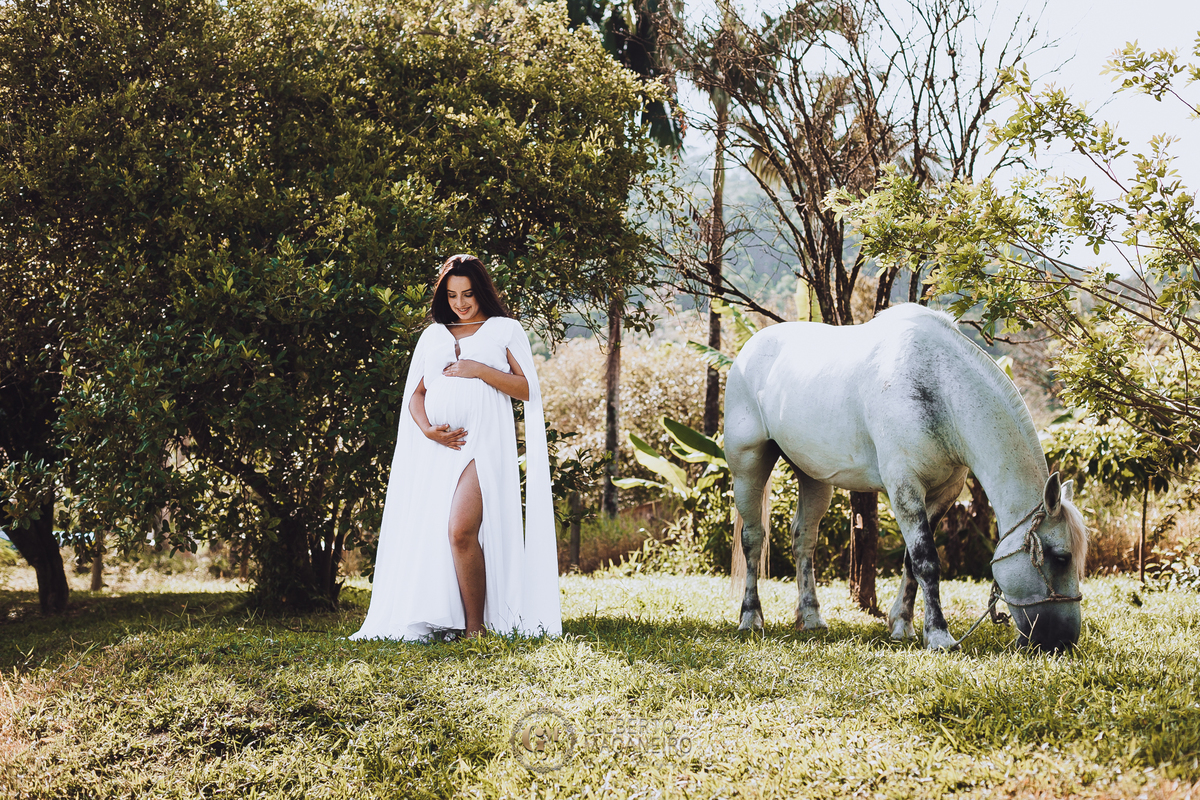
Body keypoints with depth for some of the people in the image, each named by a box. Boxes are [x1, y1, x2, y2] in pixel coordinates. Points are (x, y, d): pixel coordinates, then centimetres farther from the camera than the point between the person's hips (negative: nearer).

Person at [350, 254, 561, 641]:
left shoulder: (505, 330, 12)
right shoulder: (432, 336, 22)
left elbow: (527, 389, 4)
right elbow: (415, 394, 17)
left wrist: (479, 370, -8)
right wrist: (427, 429, -3)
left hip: (483, 442, -5)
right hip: (436, 448, 5)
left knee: (461, 529, -22)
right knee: (427, 534, -1)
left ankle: (476, 628, -14)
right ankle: (440, 623, 6)